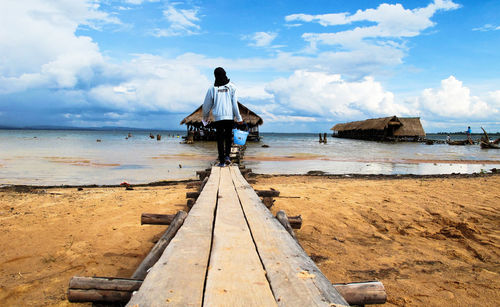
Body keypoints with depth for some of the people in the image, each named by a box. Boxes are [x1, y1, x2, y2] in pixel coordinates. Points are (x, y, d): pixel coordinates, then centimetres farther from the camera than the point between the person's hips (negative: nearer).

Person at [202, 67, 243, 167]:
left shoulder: (212, 88, 1)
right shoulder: (232, 87, 2)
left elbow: (207, 105, 7)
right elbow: (235, 103, -2)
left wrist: (205, 117, 22)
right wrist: (239, 118, 2)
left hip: (218, 118, -1)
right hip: (230, 117, 1)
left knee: (220, 139, 5)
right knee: (228, 137, 16)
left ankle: (222, 161, 3)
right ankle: (227, 156, 0)